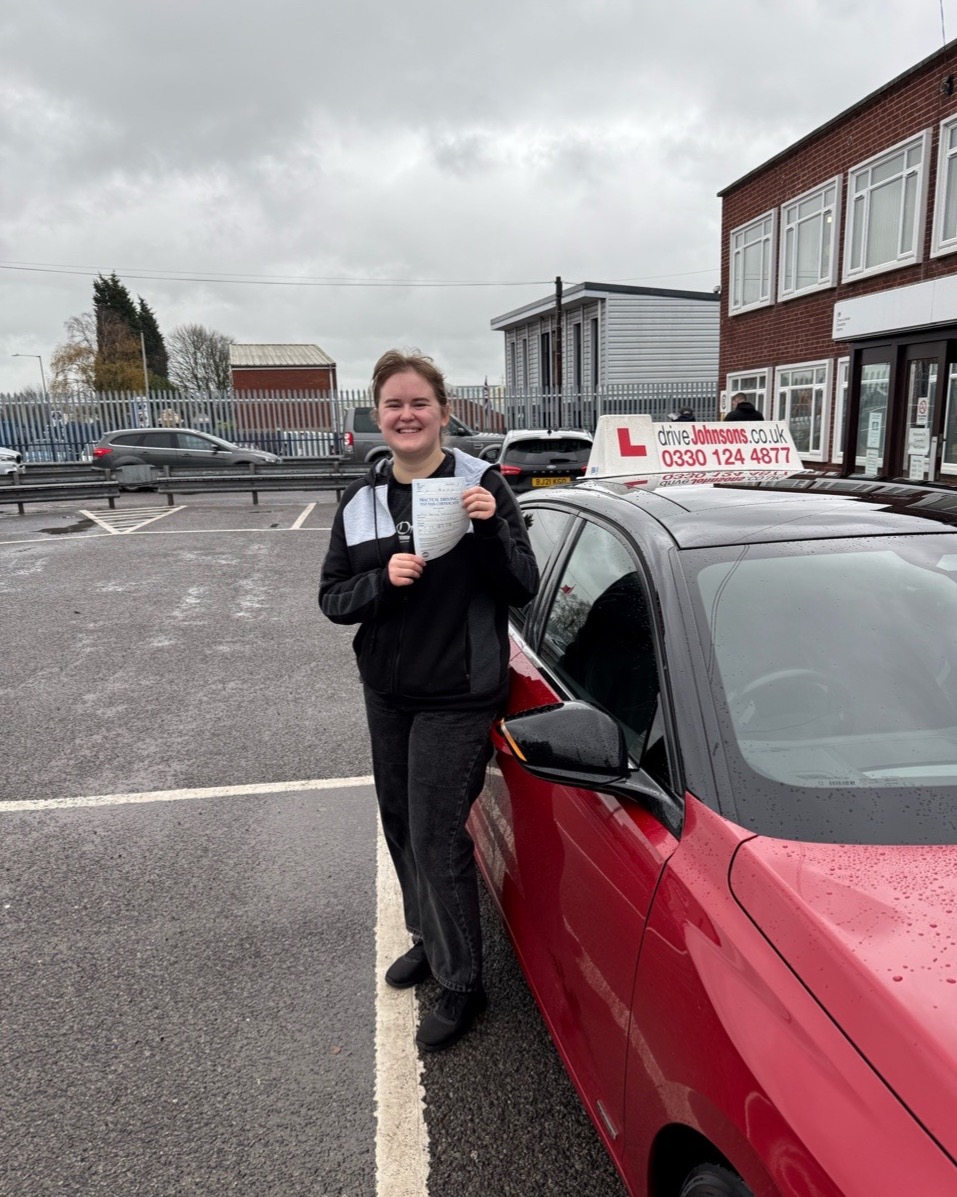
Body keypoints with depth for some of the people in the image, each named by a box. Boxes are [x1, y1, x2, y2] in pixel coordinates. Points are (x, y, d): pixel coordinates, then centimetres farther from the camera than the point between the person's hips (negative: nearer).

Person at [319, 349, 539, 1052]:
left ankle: (461, 984, 19)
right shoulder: (361, 500, 4)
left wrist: (491, 528, -26)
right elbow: (332, 598, 1)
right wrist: (383, 579, -18)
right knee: (402, 827, 19)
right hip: (387, 692, 6)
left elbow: (523, 590, -10)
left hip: (457, 696, -5)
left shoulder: (483, 484, -9)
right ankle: (428, 939, 43)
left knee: (437, 838, -2)